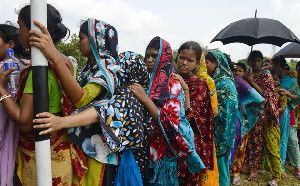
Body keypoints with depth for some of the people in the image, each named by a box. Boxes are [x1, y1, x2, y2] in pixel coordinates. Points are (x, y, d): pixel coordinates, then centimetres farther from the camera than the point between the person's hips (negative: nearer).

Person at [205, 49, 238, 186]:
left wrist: (225, 141, -19)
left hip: (220, 136, -7)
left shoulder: (226, 84, -16)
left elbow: (229, 114, -19)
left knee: (219, 168, 8)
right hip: (210, 134, 7)